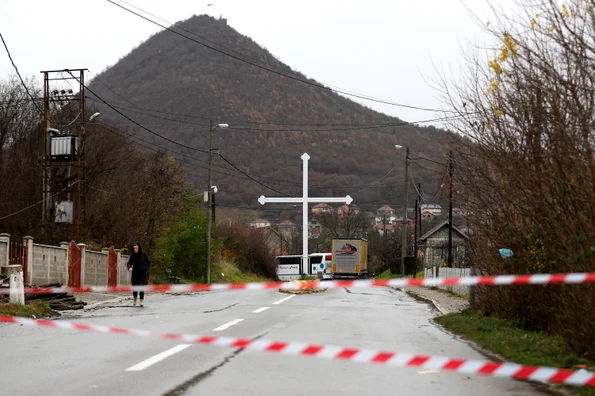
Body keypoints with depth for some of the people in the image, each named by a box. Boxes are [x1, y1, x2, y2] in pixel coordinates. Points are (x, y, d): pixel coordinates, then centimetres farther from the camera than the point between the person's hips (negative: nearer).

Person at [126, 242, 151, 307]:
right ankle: (135, 299, 30)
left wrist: (145, 269, -13)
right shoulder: (132, 255, 2)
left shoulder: (144, 254, -5)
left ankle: (142, 301, -14)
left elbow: (148, 263, 1)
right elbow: (129, 263, -5)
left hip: (142, 273, -3)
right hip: (135, 273, 3)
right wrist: (129, 267, -27)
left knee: (141, 286, -15)